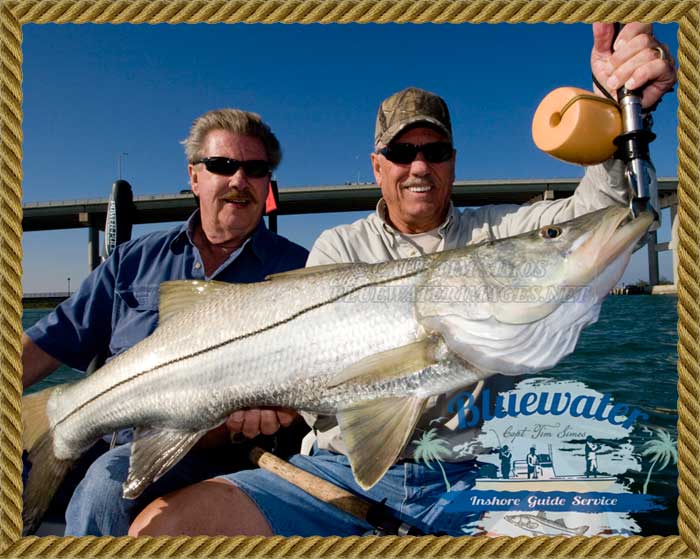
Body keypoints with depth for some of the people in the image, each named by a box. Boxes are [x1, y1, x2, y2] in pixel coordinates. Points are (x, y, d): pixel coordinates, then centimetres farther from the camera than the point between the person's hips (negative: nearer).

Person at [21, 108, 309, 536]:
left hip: (210, 448, -2)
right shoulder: (135, 259, 14)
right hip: (104, 438, 4)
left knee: (110, 480, -31)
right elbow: (54, 339, 14)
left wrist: (272, 405, -22)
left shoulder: (297, 269, 4)